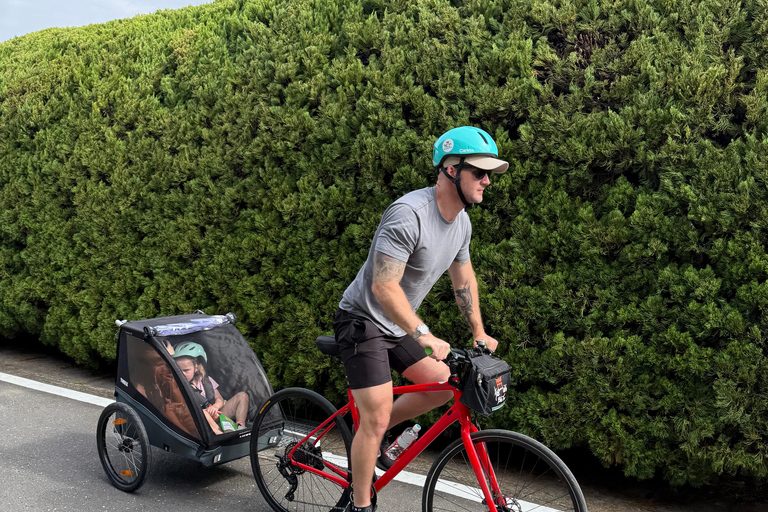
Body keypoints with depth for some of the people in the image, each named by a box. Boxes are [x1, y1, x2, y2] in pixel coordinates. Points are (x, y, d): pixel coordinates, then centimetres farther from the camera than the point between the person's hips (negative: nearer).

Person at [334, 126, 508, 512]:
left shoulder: (462, 223, 1)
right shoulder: (408, 213, -28)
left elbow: (463, 279, 15)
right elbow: (384, 287, -33)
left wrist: (479, 333, 14)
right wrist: (423, 334, -38)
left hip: (396, 327, 8)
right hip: (362, 321, -8)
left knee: (444, 384, 3)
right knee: (377, 416, -9)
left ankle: (372, 436, 21)